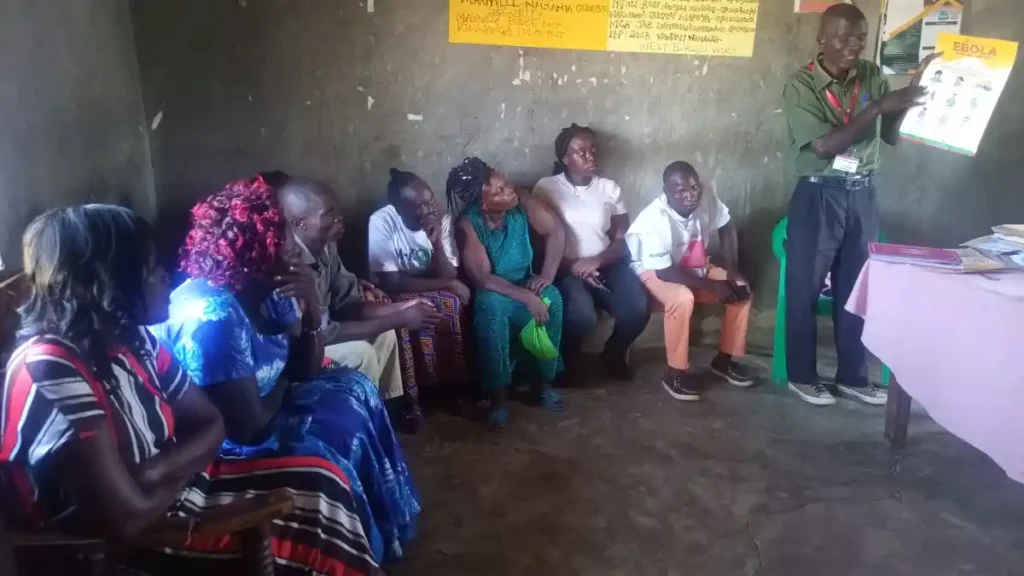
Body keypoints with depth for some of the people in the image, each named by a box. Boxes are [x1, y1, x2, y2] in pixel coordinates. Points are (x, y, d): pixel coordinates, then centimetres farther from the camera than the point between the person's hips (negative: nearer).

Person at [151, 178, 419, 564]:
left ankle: (387, 527, 19)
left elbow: (305, 372, 0)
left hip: (263, 406, 9)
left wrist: (312, 310, -18)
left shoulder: (271, 288, -6)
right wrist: (284, 381, -10)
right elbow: (247, 428, -30)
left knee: (354, 387, 4)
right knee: (344, 431, -17)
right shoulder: (212, 317, -32)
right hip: (224, 446, -9)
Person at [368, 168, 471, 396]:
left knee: (454, 304, -24)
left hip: (434, 291, 4)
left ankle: (458, 382, -7)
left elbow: (450, 275, -12)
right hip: (398, 295, -4)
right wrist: (449, 285, -21)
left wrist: (436, 242, -30)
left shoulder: (442, 219, -9)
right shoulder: (381, 222, -21)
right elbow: (391, 283, -23)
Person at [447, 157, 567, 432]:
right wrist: (527, 297, -33)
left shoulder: (522, 203, -14)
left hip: (524, 283, 4)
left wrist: (547, 275, -14)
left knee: (552, 298, -27)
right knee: (491, 307, -37)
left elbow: (556, 232, -3)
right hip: (492, 292, -3)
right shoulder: (467, 225, -24)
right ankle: (497, 396, -26)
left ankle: (544, 381, -9)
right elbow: (482, 278, -28)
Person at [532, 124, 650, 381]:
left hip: (606, 264, 4)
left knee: (638, 308, -23)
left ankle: (613, 353, 10)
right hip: (565, 268, -3)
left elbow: (623, 240, 3)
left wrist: (596, 260, -17)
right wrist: (572, 266, -18)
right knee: (583, 316, -33)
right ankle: (565, 361, 2)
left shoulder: (610, 188, 8)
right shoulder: (546, 187, -1)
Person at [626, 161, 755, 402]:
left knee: (741, 290, -6)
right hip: (653, 271, -7)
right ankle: (676, 372, -19)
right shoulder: (655, 220, -34)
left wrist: (732, 270, -8)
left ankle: (725, 359, 9)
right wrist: (712, 286, -26)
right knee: (683, 299, -36)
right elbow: (665, 272, -31)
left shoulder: (707, 201, -17)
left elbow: (727, 228, 2)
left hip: (694, 268, 7)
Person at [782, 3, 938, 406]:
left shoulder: (873, 77, 5)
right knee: (805, 288, 4)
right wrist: (878, 107, -23)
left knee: (857, 288, 12)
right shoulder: (801, 86, -11)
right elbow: (825, 145, -20)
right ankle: (801, 375, 19)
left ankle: (853, 375, 26)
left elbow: (892, 137, 8)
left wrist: (909, 96, -7)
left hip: (862, 195, 5)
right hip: (818, 196, -5)